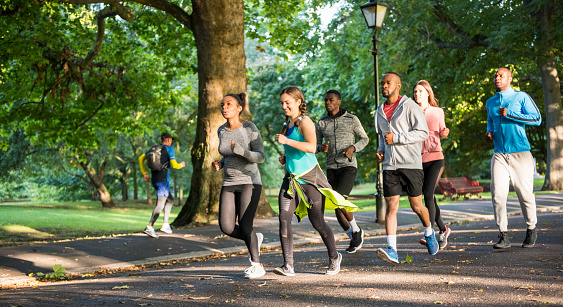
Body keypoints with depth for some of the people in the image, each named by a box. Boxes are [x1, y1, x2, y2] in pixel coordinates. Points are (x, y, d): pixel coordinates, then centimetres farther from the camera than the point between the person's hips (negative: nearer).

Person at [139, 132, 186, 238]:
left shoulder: (154, 148, 15)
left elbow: (141, 158, 12)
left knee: (170, 200, 22)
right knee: (160, 205, -13)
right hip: (163, 179, -8)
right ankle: (149, 227, -28)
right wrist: (181, 165, 11)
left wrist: (144, 173, 13)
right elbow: (174, 165, -12)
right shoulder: (169, 149, -4)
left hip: (154, 180, 8)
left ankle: (165, 224, 14)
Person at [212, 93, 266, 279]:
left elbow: (260, 157, -14)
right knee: (226, 227, -8)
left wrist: (241, 151, -32)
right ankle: (254, 239, 22)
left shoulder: (250, 128, -11)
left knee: (244, 226, -14)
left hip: (250, 182, -5)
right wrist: (219, 164, -1)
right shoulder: (222, 131, 6)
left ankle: (256, 265, 7)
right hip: (229, 184, 5)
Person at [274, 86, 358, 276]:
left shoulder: (305, 122, -11)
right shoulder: (287, 124, 13)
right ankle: (288, 266, -13)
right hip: (291, 178, 7)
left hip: (310, 178, -7)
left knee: (317, 222, 2)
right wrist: (286, 158, 12)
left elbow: (311, 147, -27)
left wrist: (286, 141, -28)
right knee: (284, 218, -11)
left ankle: (334, 257, 26)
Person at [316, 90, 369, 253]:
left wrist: (352, 148, -14)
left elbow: (364, 139, 5)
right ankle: (354, 239, 21)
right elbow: (315, 146, 12)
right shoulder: (321, 123, 7)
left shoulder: (351, 119, -2)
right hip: (331, 168, 4)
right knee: (338, 209, 3)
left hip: (348, 167, -4)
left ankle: (356, 230, 2)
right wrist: (321, 148, -13)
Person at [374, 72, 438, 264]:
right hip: (389, 166, 4)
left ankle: (429, 232, 35)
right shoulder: (380, 111, 16)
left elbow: (423, 132, -10)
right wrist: (380, 150, 10)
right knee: (391, 206, -7)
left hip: (410, 164, -4)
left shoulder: (410, 107, -4)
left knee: (416, 206, 5)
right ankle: (392, 250, -13)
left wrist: (396, 138, -16)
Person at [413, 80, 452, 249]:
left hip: (435, 157, -2)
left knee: (428, 194, -17)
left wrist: (445, 132, -1)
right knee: (429, 198, 8)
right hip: (419, 159, 2)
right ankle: (443, 229, 26)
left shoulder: (437, 112, 7)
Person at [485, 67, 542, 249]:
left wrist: (509, 114, -12)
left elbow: (537, 119, -7)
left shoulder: (521, 97, 2)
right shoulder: (490, 103, 17)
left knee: (524, 193, -1)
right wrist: (489, 132, 12)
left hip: (520, 153, -3)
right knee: (498, 193, -10)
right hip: (499, 154, 4)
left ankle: (531, 230, 20)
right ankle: (503, 236, -6)